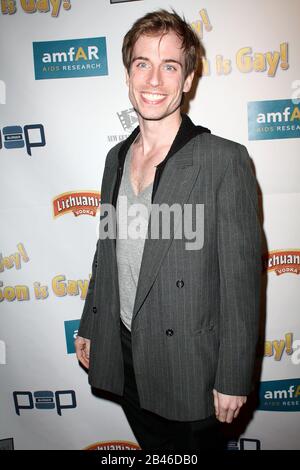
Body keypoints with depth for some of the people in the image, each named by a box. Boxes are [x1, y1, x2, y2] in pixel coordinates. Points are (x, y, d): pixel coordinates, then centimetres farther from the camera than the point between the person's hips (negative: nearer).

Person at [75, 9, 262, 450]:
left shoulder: (224, 160, -16)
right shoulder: (117, 157, 4)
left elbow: (241, 279, -16)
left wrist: (233, 380, -13)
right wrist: (88, 327, 14)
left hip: (188, 366, -5)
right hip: (124, 356, 6)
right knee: (153, 451, 25)